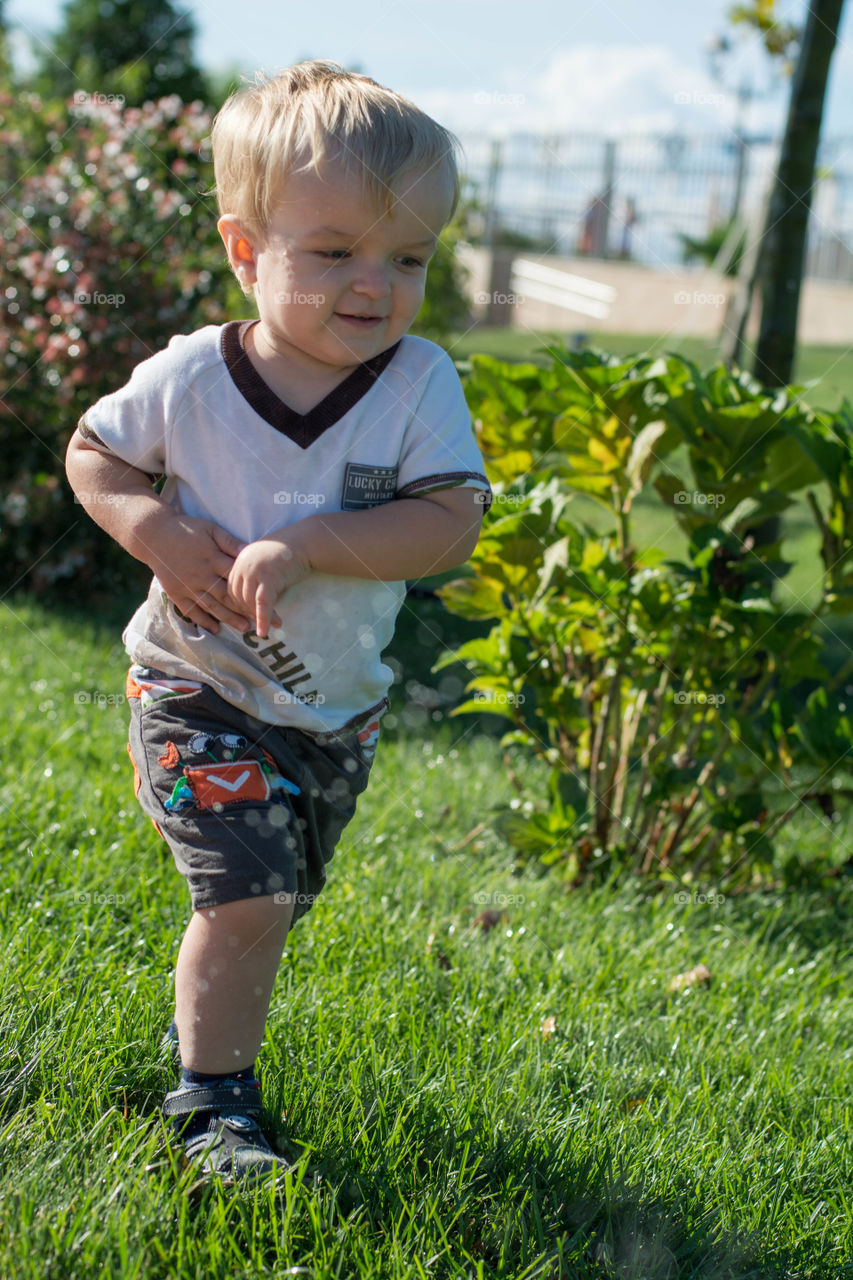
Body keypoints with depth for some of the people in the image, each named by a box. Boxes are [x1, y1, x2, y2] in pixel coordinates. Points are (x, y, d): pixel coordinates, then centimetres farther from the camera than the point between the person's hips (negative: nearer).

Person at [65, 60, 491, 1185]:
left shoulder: (420, 384, -13)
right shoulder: (190, 377, -14)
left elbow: (451, 525, -20)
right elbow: (92, 453, 2)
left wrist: (304, 544, -30)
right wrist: (159, 532, -17)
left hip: (336, 710, 3)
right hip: (201, 693, -3)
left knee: (270, 904, 19)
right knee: (246, 896, -14)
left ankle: (208, 1016, 48)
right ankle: (214, 1103, 5)